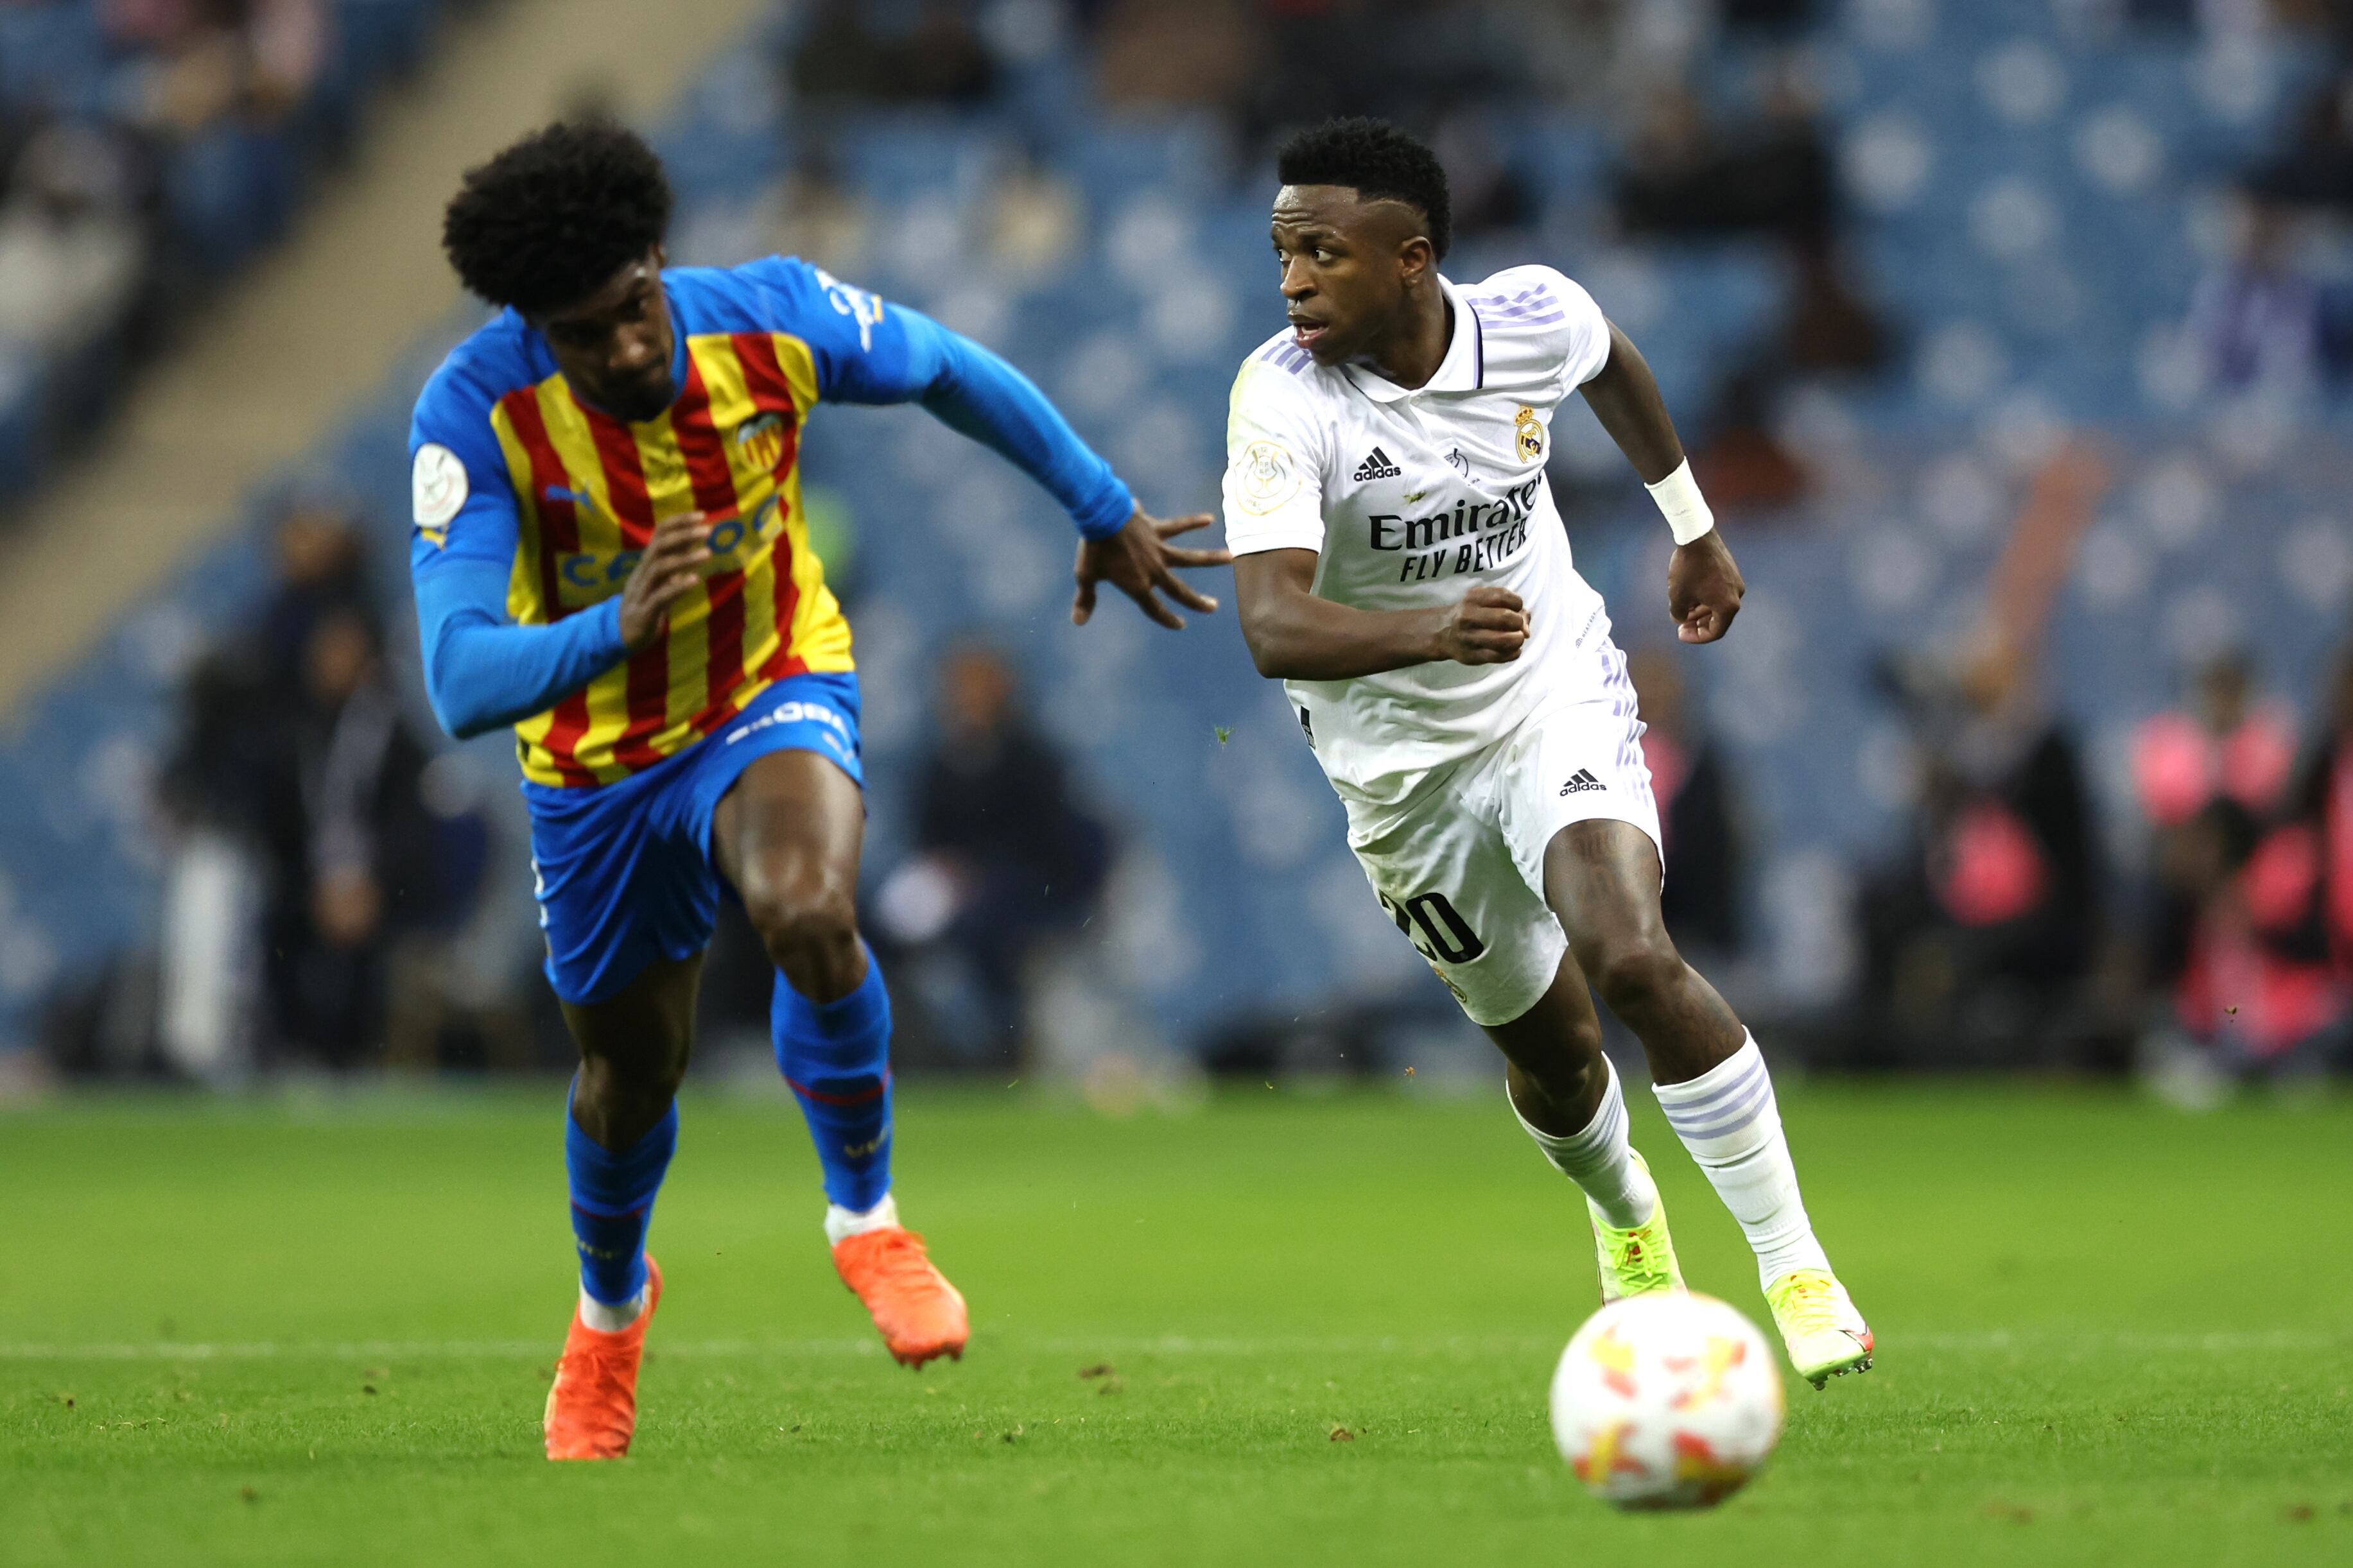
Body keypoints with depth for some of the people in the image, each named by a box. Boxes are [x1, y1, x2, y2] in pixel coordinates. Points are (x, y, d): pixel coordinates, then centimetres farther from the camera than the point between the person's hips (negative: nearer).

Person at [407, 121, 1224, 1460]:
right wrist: (616, 630, -55)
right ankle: (612, 1303, 51)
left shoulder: (772, 320, -23)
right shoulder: (475, 416, -28)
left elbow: (952, 372, -1)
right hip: (597, 766, 1)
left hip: (775, 697, -1)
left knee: (809, 914, -34)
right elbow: (462, 682, -35)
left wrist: (1106, 511, 11)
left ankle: (865, 1216, -8)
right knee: (634, 1065, 16)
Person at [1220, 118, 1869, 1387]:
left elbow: (1614, 369, 13)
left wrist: (1694, 531, 24)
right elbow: (1273, 627, -37)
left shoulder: (1534, 318, -15)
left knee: (1633, 959, -25)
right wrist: (1432, 629, -54)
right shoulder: (1280, 399, -25)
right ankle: (1628, 1222, 48)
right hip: (1400, 753, 0)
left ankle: (1796, 1269, -15)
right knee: (1544, 1043, 13)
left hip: (1559, 695, 0)